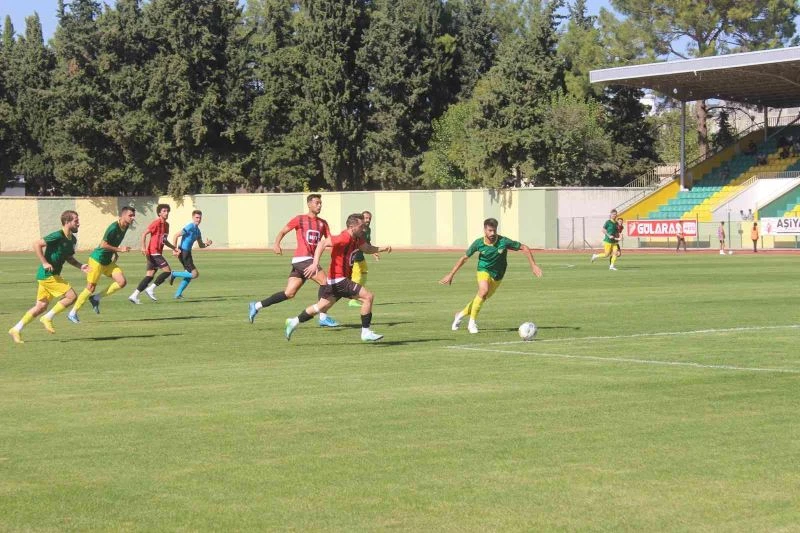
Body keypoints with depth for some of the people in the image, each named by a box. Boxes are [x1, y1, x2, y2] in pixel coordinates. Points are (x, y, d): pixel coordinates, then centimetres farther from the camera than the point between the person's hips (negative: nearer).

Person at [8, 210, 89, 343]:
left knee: (41, 306, 10)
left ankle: (16, 330, 14)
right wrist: (45, 263, -22)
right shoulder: (58, 236, -16)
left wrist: (80, 266, 9)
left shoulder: (72, 240, 11)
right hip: (48, 275, -9)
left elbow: (69, 258, 25)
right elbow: (37, 244, -20)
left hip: (53, 275, 9)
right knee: (71, 296, -12)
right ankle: (48, 318, -2)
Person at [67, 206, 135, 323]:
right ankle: (73, 313, 7)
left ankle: (96, 298, 6)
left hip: (108, 261, 8)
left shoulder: (125, 227, 5)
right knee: (91, 288, -5)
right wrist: (119, 250, -22)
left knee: (122, 282, -7)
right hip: (97, 260, -8)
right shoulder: (114, 228, -22)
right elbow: (103, 245, -24)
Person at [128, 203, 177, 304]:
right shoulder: (156, 223, -10)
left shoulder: (166, 224, 16)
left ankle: (134, 295, 3)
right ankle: (151, 289, -6)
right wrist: (143, 247, -24)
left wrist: (174, 248, 21)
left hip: (157, 253, 9)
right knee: (167, 271, -12)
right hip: (153, 252, -9)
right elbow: (144, 234, -15)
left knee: (150, 275, 4)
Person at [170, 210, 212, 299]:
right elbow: (176, 236, -19)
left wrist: (207, 244, -2)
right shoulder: (190, 227, -14)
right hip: (183, 253, -10)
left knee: (189, 275, 16)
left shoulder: (197, 230, 15)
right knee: (195, 274, -12)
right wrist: (174, 249, -23)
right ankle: (174, 274, -1)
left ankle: (178, 294, 22)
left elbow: (200, 245, 20)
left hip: (188, 253, 10)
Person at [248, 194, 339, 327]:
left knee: (289, 293, 4)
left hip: (310, 260, 6)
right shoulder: (300, 219, 2)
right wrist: (276, 244, -15)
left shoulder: (323, 223, 16)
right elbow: (283, 231, 4)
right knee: (324, 281, -16)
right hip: (302, 259, -6)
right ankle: (323, 317, -13)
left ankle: (257, 306, 12)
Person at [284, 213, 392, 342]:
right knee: (368, 297, -13)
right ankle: (366, 332, -7)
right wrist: (315, 263, -35)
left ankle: (294, 322, 30)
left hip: (336, 279, 10)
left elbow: (367, 248, 23)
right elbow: (322, 243, -27)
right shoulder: (344, 238, -21)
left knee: (321, 307, 21)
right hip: (339, 279, -10)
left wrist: (382, 249, 5)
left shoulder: (356, 239, 8)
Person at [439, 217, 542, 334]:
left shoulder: (504, 241, -22)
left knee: (483, 298, 8)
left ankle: (461, 314, 35)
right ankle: (472, 322, -17)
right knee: (483, 290, -30)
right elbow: (464, 258, -5)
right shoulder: (478, 243, -17)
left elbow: (524, 248, -13)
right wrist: (451, 274, -5)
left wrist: (533, 265, -17)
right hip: (484, 271, -2)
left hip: (497, 275, 2)